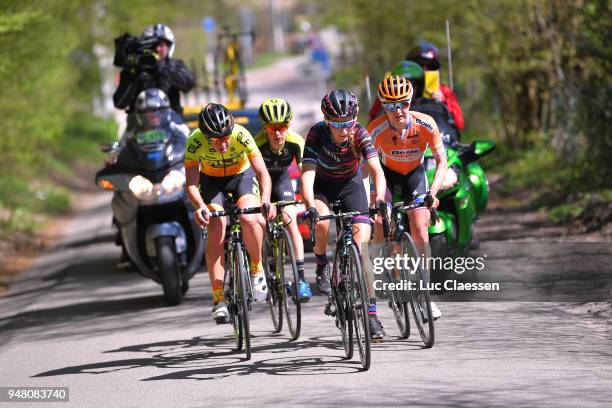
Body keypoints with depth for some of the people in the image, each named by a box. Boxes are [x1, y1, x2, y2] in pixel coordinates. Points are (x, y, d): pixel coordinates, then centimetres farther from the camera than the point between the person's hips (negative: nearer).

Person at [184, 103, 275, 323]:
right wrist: (200, 206, -49)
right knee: (216, 231, -19)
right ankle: (219, 299, -14)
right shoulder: (196, 141, -30)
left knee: (249, 219, -29)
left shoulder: (241, 135, -32)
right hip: (211, 181, 1)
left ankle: (257, 270, -3)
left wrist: (265, 201, -49)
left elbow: (263, 173, -32)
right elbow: (191, 183, -30)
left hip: (242, 176, -1)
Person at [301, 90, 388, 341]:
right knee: (322, 223, -33)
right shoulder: (317, 134, -29)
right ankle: (322, 266, -2)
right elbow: (307, 174, -37)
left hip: (350, 184, 1)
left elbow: (376, 170, -34)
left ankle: (371, 312, -11)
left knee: (361, 245, -13)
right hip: (322, 185, -1)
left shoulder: (359, 134, -26)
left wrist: (380, 199, -52)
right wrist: (310, 207, -52)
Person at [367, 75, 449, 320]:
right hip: (387, 172, 0)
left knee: (420, 232, -13)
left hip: (414, 173, 0)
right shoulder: (377, 129, -29)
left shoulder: (425, 124, -29)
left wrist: (433, 192, -38)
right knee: (380, 221, -24)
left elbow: (441, 161, -24)